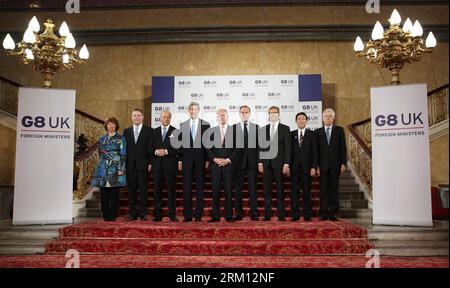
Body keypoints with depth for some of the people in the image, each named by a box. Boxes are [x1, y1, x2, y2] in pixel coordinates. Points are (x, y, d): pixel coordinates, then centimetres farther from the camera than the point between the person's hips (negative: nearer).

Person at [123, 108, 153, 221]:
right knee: (132, 190, 5)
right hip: (130, 165, 3)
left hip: (143, 165, -3)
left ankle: (143, 213, 7)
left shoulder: (149, 130, 4)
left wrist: (150, 163, -7)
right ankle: (133, 213, 13)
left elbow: (150, 148, 0)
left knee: (143, 190, 0)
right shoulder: (127, 131, 14)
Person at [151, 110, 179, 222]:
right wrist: (155, 151, -10)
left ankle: (172, 215, 9)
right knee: (157, 190, 4)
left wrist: (166, 151, -14)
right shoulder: (154, 132, 13)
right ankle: (158, 215, 13)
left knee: (171, 190, 2)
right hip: (157, 165, 3)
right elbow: (150, 147, 10)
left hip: (170, 165, -2)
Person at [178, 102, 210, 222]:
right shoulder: (183, 125, 10)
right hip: (187, 158, 2)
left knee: (200, 187, 3)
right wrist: (179, 159, 3)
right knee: (186, 187, 2)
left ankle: (199, 214, 9)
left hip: (200, 158, -1)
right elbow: (180, 143, 9)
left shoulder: (205, 124, 4)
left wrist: (208, 159, -4)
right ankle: (187, 215, 8)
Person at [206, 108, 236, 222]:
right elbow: (208, 148, 7)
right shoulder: (212, 130, 9)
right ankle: (215, 216, 9)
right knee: (215, 191, 3)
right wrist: (215, 159, -6)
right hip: (215, 165, 2)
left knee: (228, 191, 0)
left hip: (229, 165, -1)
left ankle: (229, 216, 7)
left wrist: (228, 160, -9)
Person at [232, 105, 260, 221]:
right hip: (238, 162, 0)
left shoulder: (256, 127, 8)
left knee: (252, 188, 1)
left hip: (252, 162, 0)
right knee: (238, 188, 4)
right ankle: (239, 213, 11)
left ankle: (254, 214, 7)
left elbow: (259, 145, 5)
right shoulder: (233, 127, 6)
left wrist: (259, 161, -1)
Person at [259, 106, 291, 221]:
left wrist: (286, 164, -9)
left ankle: (281, 215, 8)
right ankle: (267, 214, 10)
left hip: (279, 162, -3)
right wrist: (260, 162, 1)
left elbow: (287, 147, -2)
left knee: (280, 190, 2)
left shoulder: (285, 128, 4)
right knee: (267, 190, 4)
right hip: (266, 163, 3)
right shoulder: (264, 129, 12)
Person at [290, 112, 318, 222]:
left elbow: (315, 152, 1)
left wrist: (314, 167, -7)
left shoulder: (311, 134, 6)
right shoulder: (291, 134, 10)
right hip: (294, 167, 1)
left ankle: (307, 215, 10)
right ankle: (295, 215, 8)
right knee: (294, 192, 1)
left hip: (307, 167, -1)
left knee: (307, 192, 3)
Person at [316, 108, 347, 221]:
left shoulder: (339, 130, 8)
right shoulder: (318, 132, 9)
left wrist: (343, 163, -4)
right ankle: (324, 213, 4)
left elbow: (343, 147, 4)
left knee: (334, 188, 3)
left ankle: (333, 213, 8)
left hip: (336, 164, 0)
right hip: (323, 165, 0)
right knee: (324, 189, 1)